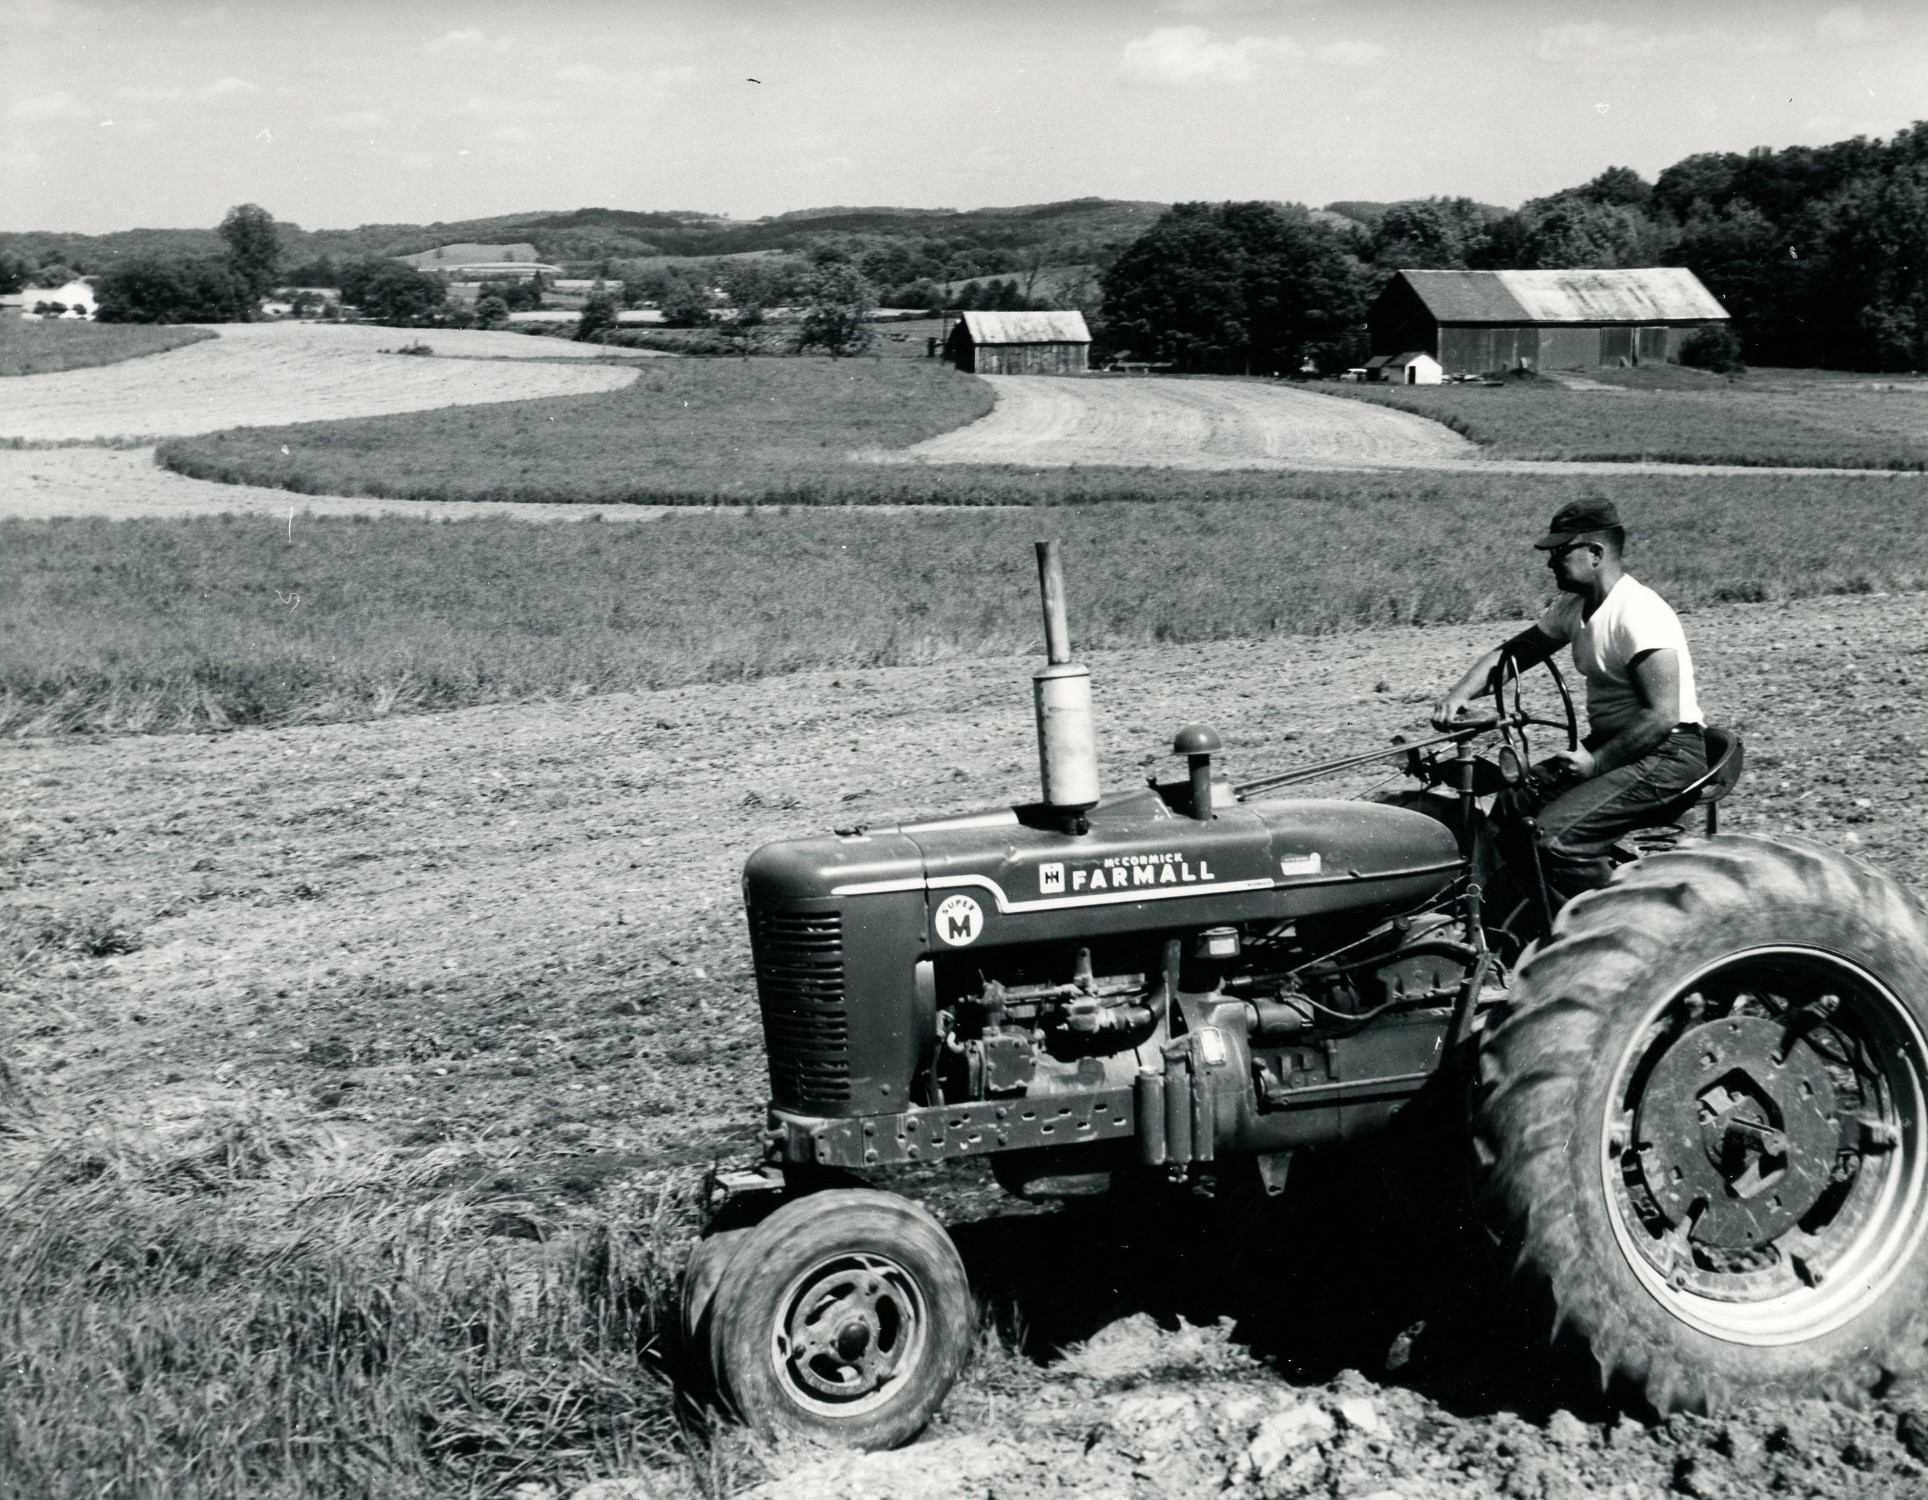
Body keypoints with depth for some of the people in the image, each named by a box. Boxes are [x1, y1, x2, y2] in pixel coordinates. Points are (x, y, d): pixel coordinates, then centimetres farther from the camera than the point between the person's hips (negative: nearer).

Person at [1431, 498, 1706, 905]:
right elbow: (1512, 652, 12)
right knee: (1510, 808, 1)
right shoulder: (1574, 607, 8)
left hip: (1668, 752, -10)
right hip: (1607, 744, 10)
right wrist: (1459, 694, -6)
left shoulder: (1639, 615, -21)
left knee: (1557, 835, -26)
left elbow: (1662, 715, -26)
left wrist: (1596, 762, -27)